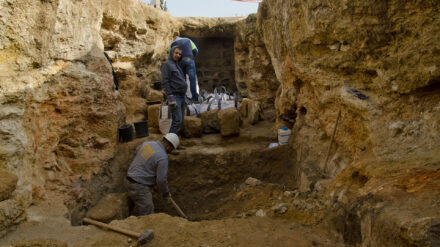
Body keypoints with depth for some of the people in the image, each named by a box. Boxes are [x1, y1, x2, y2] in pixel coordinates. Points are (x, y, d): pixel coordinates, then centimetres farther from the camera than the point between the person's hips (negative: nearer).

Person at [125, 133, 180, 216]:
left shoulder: (147, 143, 2)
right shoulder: (163, 157, -21)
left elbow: (137, 150, 25)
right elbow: (161, 180, -19)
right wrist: (166, 192, 0)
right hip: (140, 186, -9)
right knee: (147, 214, -4)